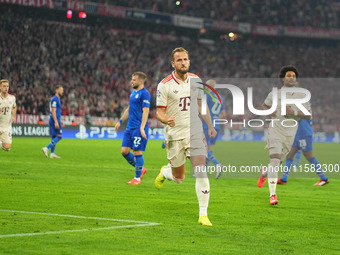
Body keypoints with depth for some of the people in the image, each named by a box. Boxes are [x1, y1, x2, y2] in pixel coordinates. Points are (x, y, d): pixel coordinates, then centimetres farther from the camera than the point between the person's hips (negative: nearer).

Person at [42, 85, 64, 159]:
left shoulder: (57, 99, 19)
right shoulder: (55, 99, -13)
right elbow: (53, 111, -19)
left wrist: (60, 120, 27)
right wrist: (56, 122, -24)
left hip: (55, 120, 10)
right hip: (55, 120, -10)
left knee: (54, 137, 10)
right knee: (59, 136, -12)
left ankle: (52, 153, 10)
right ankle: (46, 148, -17)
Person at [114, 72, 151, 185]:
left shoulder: (145, 94, -11)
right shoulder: (133, 92, 17)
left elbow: (145, 111, -17)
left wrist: (142, 128, -24)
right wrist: (120, 121, 26)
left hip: (139, 128, -9)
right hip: (130, 127, 9)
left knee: (137, 152, -5)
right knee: (124, 151, 4)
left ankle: (137, 178, 5)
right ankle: (141, 169, 21)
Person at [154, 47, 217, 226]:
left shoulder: (196, 80, 6)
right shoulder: (164, 85, -8)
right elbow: (159, 112, -6)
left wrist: (210, 126, 14)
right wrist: (166, 120, -28)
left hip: (195, 132, 2)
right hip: (175, 135, -2)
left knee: (201, 172, -12)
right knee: (178, 178, 7)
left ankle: (203, 215, -8)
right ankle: (164, 172, 45)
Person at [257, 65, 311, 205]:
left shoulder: (301, 96, 1)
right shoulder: (275, 94, -1)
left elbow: (308, 116, -1)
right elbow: (264, 105, 17)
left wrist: (294, 112, -18)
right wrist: (272, 112, -5)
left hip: (290, 135, 3)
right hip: (275, 131, -3)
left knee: (278, 162, 14)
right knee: (275, 160, -19)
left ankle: (265, 172, 51)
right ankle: (273, 195, -18)